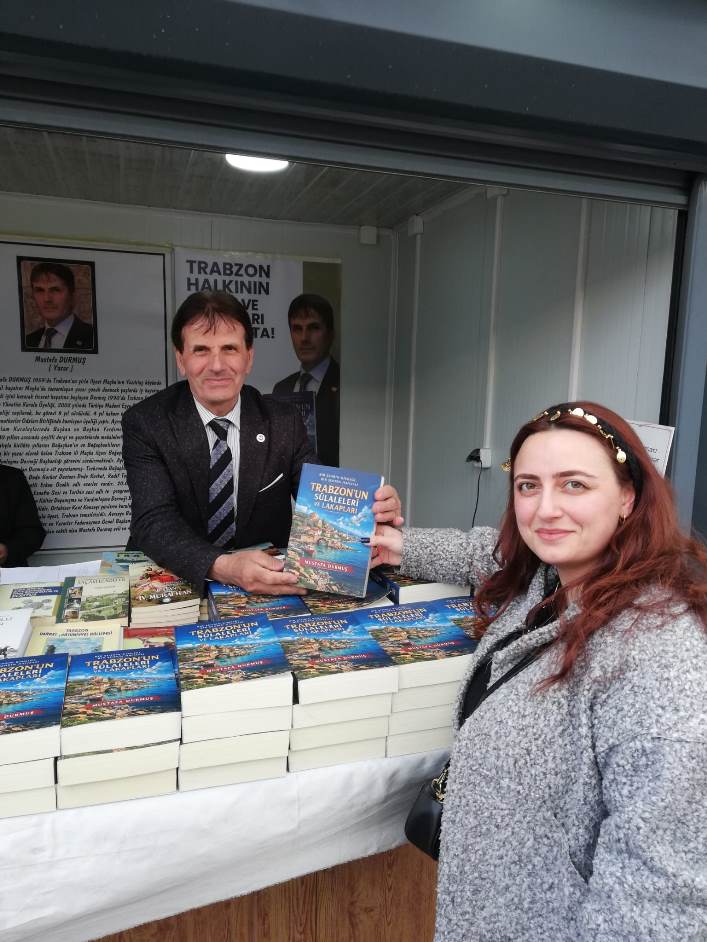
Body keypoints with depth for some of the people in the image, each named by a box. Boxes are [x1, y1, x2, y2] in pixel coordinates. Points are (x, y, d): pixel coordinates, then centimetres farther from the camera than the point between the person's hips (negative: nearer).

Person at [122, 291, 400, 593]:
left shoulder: (284, 422, 0)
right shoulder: (146, 423, -7)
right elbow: (154, 522, -18)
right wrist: (222, 567, -36)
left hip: (269, 582, 3)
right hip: (173, 584, -3)